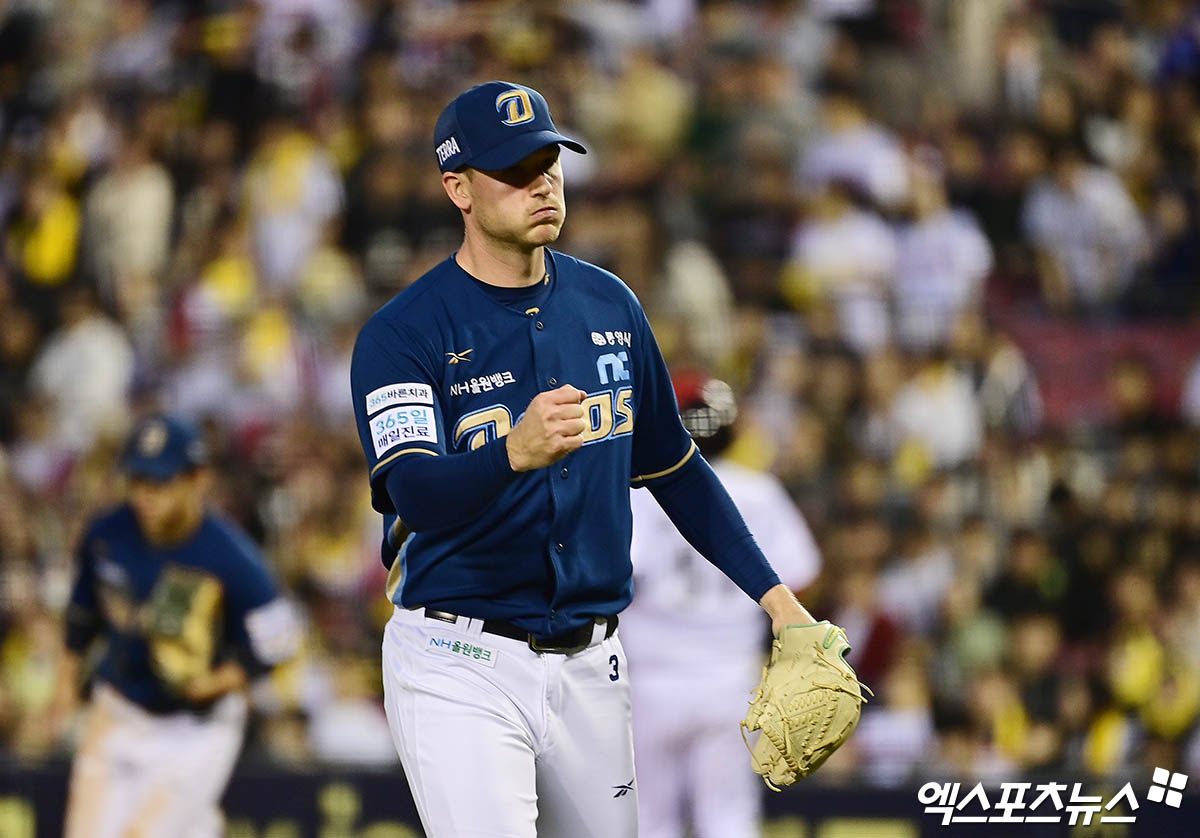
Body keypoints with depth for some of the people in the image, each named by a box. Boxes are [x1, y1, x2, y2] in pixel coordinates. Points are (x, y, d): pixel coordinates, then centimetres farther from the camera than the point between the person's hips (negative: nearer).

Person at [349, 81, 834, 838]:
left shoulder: (609, 306, 9)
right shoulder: (403, 333, -10)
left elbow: (672, 465, 18)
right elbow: (415, 493, -26)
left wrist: (773, 593, 12)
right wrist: (516, 453, -46)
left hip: (590, 663, 6)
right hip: (461, 665, -5)